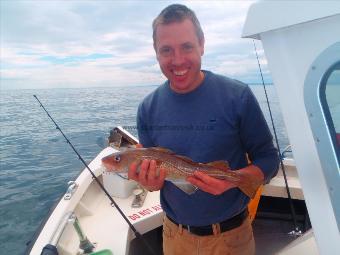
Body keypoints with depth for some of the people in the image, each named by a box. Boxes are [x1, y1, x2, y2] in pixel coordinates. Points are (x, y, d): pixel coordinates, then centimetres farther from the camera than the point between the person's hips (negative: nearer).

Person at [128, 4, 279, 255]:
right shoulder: (148, 108, -7)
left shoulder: (237, 96, -16)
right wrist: (151, 182, -20)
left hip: (230, 234, -2)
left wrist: (232, 180, -27)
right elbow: (149, 169, 2)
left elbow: (268, 159, -9)